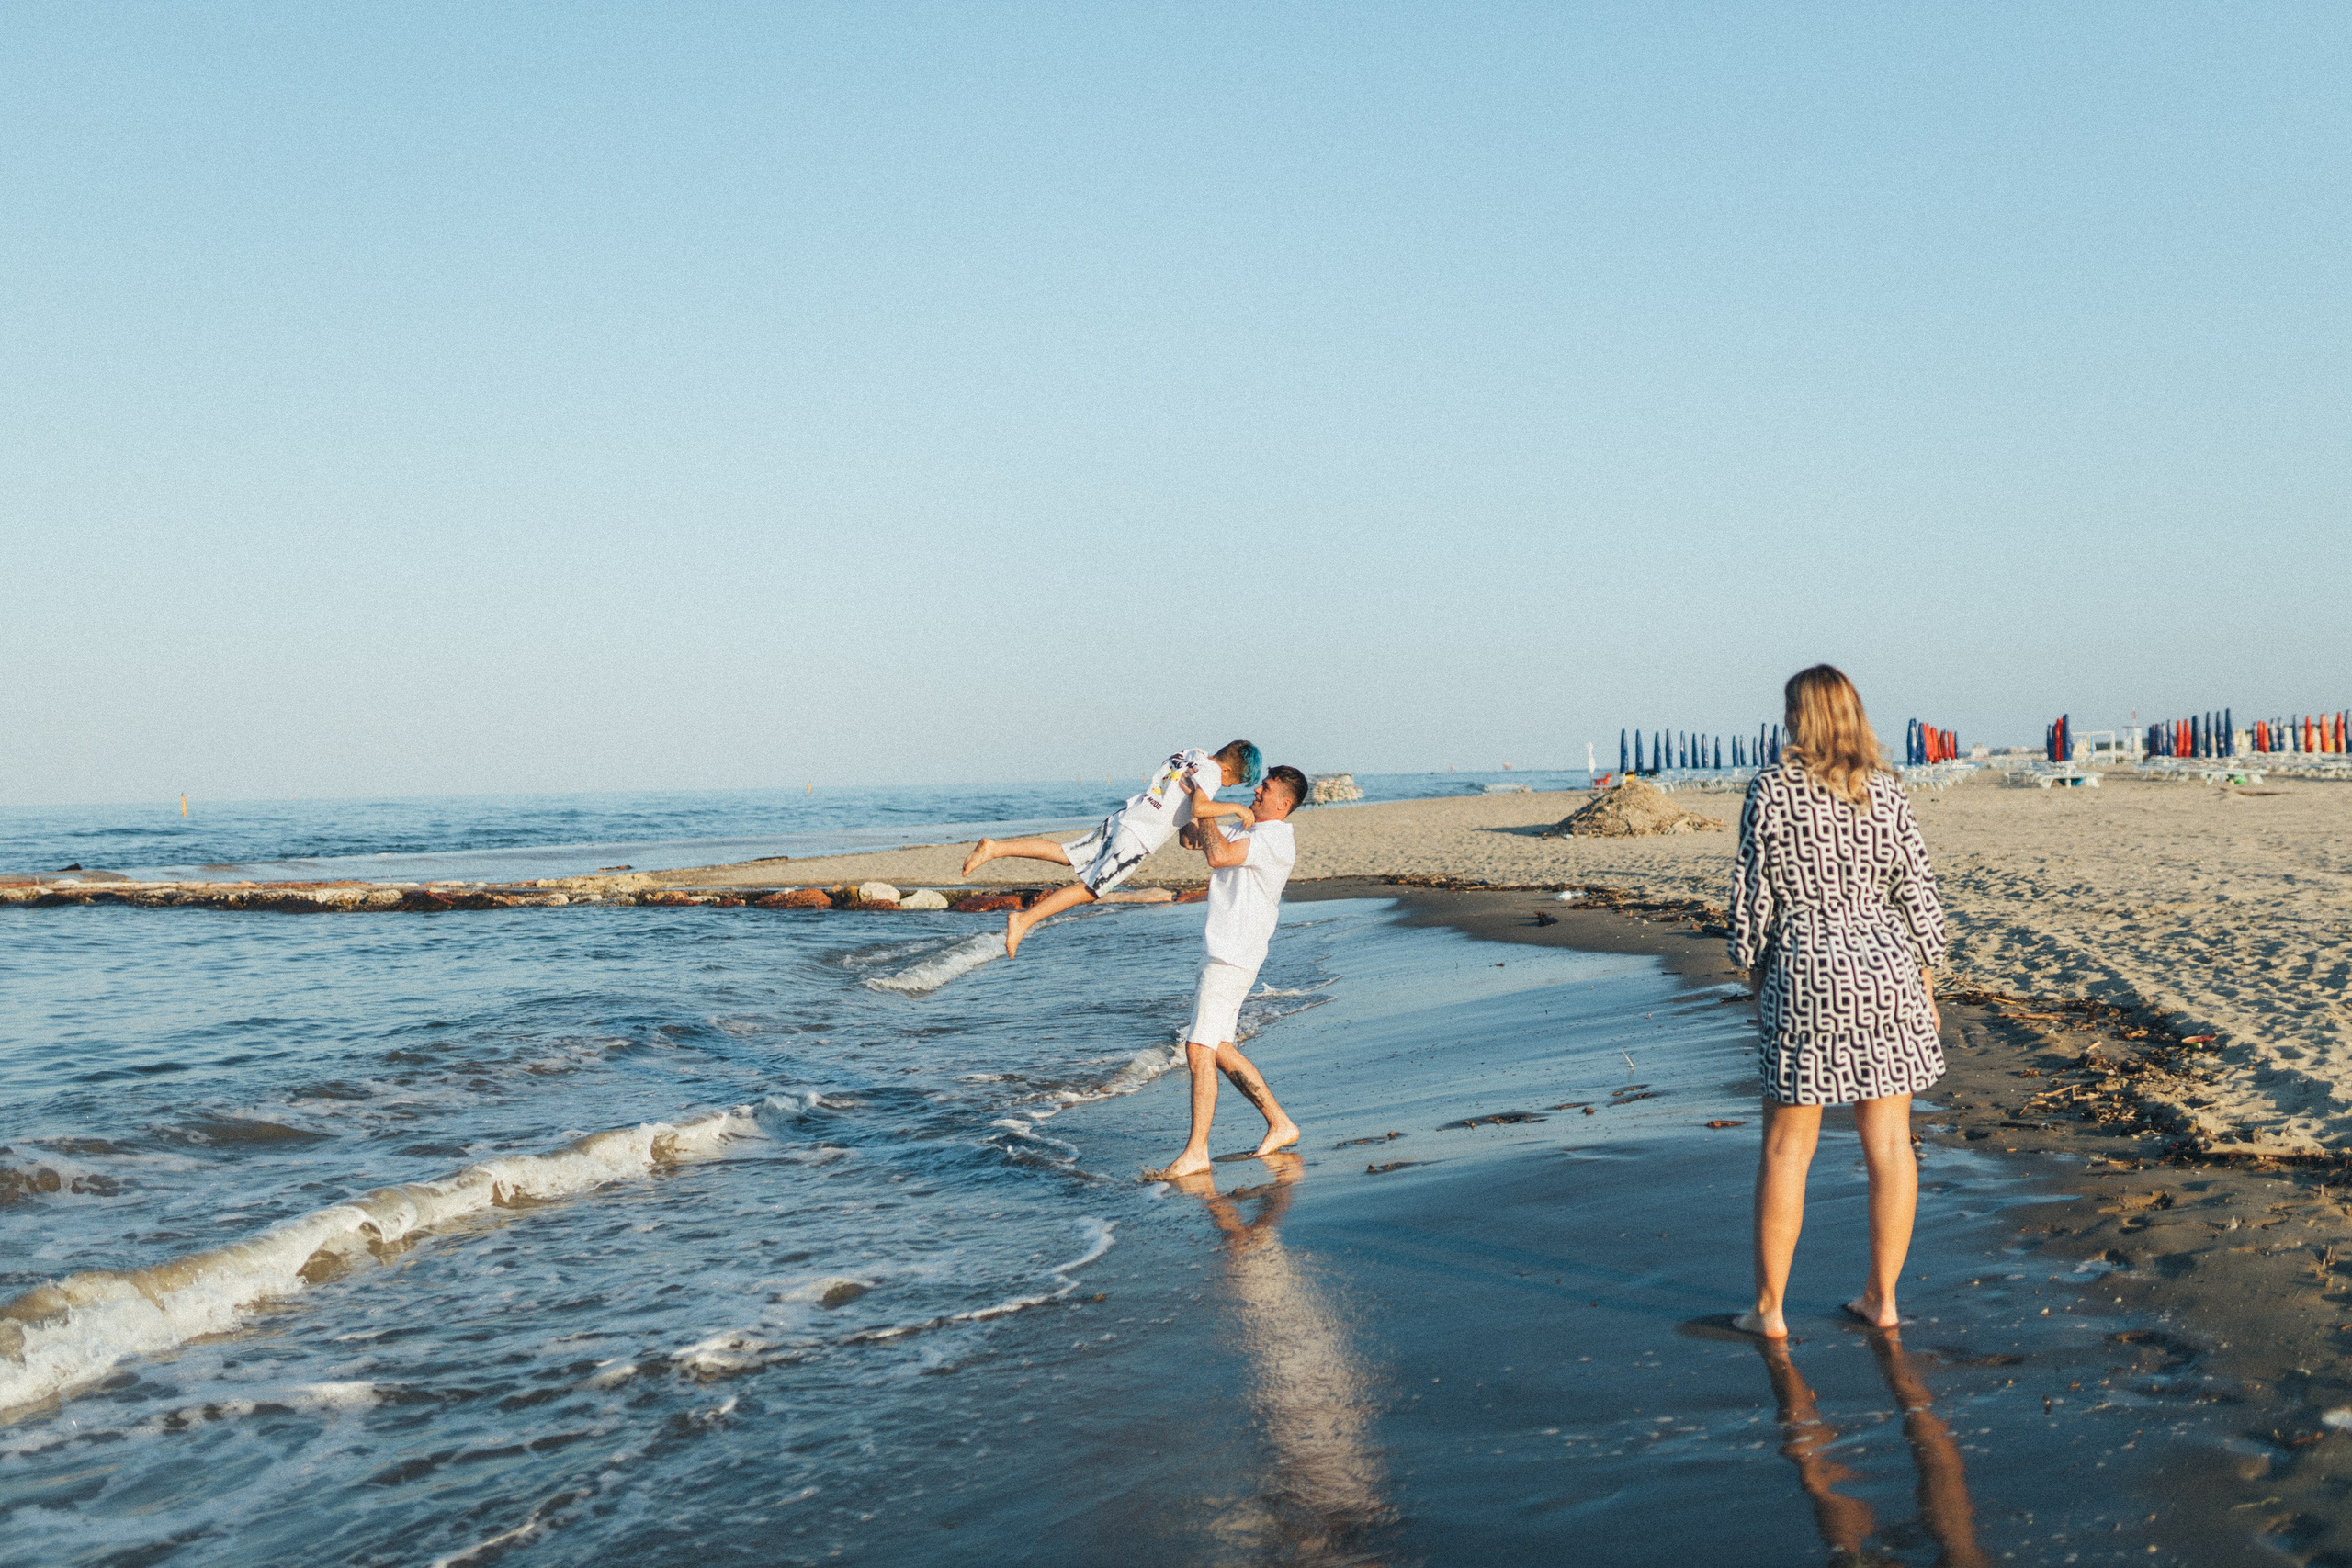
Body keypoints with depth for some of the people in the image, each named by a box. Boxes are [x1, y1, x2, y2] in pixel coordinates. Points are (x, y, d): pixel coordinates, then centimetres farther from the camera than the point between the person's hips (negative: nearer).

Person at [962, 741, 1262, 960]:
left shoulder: (1193, 754, 15)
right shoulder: (1210, 772, -10)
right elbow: (1200, 807, -27)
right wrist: (1234, 807, -19)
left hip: (1122, 818, 8)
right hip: (1138, 839, -8)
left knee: (1063, 855, 13)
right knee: (1087, 890, -2)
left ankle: (994, 848, 3)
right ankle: (1023, 921, -7)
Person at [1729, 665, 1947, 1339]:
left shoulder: (1770, 790, -5)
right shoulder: (1885, 793, 3)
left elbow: (1752, 896, -3)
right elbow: (1918, 896, 4)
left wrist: (1758, 981, 8)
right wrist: (1926, 992, 12)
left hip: (1806, 976, -3)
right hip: (1886, 972, 3)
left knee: (1786, 1147, 5)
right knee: (1889, 1142, 9)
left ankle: (1769, 1307, 10)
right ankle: (1881, 1297, 16)